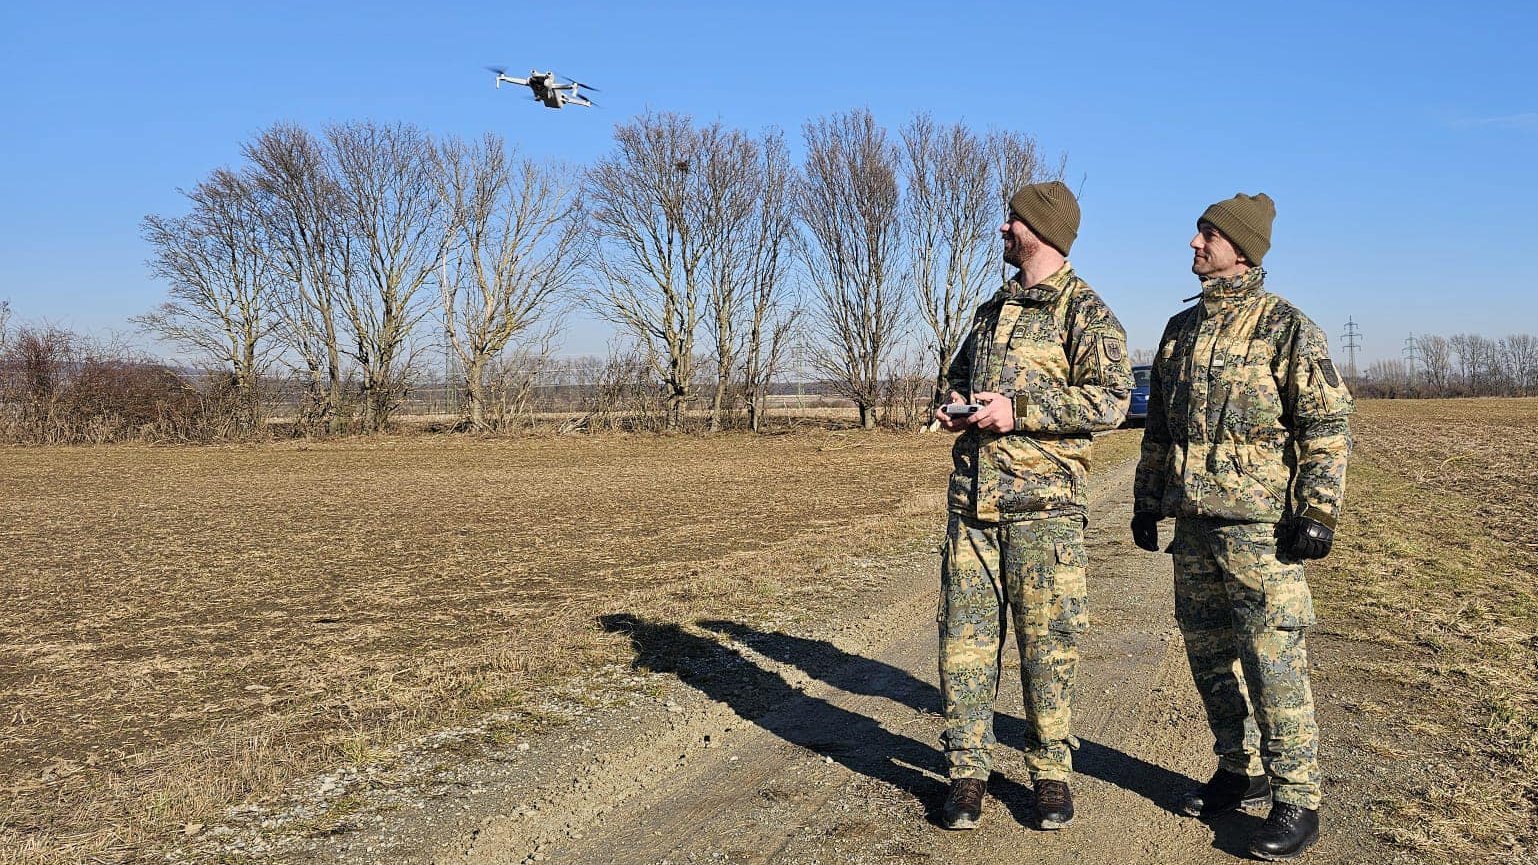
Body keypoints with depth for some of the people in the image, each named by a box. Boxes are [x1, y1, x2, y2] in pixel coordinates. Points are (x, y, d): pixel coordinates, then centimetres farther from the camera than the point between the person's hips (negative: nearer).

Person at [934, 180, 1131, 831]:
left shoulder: (1084, 311, -2)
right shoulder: (992, 308, 20)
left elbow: (1110, 399, -13)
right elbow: (958, 374, 31)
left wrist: (1019, 409, -17)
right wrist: (955, 407, 8)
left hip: (1043, 505, -6)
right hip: (971, 500, 6)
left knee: (1047, 641, 2)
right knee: (965, 637, 5)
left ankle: (1051, 772, 16)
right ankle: (967, 771, 14)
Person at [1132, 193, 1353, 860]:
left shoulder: (1286, 326, -5)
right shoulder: (1180, 328, 16)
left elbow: (1327, 425, -8)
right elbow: (1158, 426, 21)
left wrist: (1317, 512, -15)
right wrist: (1147, 502, 19)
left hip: (1259, 524, -7)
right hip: (1193, 523, 7)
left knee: (1273, 664, -4)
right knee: (1208, 654, 13)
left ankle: (1296, 801, 7)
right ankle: (1241, 771, 29)